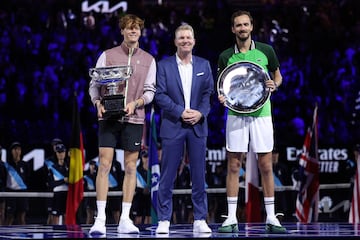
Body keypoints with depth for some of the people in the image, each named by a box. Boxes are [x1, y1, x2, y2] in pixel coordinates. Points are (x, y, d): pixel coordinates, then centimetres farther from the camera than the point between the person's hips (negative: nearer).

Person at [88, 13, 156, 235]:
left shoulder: (149, 60, 10)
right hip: (109, 117, -2)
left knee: (131, 167, 3)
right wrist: (98, 103, -13)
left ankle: (125, 220, 7)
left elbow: (150, 90, 7)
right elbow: (94, 84, 5)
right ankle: (100, 219, -8)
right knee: (104, 165, -8)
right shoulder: (108, 55, 6)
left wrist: (136, 103, -12)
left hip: (134, 118, 2)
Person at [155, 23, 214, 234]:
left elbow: (208, 93, 6)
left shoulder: (204, 65, 10)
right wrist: (181, 112, -12)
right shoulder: (164, 65, 3)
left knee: (199, 175, 3)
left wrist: (201, 113, -10)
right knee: (168, 176, -1)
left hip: (198, 126, 2)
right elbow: (160, 95, -3)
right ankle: (164, 220, 3)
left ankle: (200, 220, 8)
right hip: (173, 126, -2)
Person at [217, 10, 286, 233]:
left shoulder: (266, 51, 4)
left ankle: (271, 217, 8)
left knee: (266, 166, 2)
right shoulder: (226, 56, 5)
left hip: (261, 113, 0)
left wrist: (274, 85, -5)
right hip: (236, 114, 0)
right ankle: (232, 218, 4)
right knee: (233, 165, 0)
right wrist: (221, 97, -9)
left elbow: (278, 75, 16)